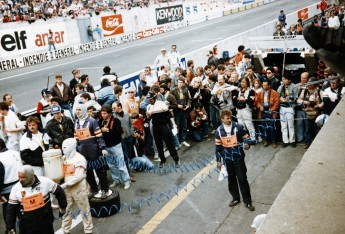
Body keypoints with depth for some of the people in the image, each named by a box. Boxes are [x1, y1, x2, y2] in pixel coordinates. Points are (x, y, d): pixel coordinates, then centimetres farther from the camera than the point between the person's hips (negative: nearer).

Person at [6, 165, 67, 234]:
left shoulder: (45, 182, -13)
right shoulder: (16, 188, -8)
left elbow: (59, 192, 2)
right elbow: (11, 210, -2)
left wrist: (63, 207, 9)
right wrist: (10, 228, -4)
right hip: (26, 227, 1)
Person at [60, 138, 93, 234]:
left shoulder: (79, 158, -14)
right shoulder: (64, 158, 7)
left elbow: (79, 176, -20)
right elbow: (62, 172, 11)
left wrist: (65, 184, -21)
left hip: (79, 188, -6)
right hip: (67, 189, 6)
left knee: (84, 210, 7)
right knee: (66, 210, 12)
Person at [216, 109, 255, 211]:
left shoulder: (239, 127, -10)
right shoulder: (219, 130, -3)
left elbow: (246, 139, -2)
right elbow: (218, 147, 4)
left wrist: (246, 145, -26)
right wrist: (218, 161, 5)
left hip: (239, 158, -2)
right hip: (227, 159, 2)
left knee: (242, 179, 1)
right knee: (231, 179, 14)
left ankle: (248, 201, 13)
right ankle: (236, 198, 32)